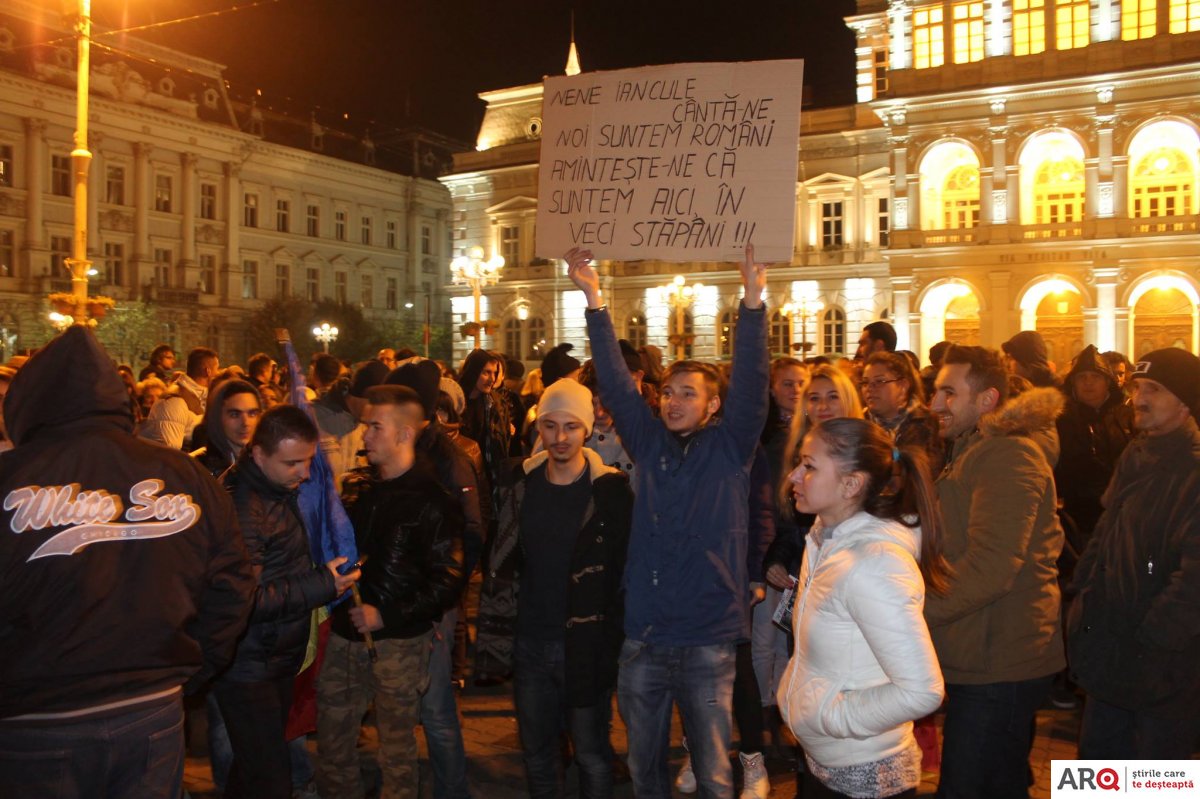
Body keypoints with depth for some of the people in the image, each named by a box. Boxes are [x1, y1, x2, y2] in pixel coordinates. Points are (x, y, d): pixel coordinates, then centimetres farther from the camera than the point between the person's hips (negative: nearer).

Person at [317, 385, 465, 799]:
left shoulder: (432, 500, -10)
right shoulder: (357, 488, 9)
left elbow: (447, 581, -14)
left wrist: (386, 615, -18)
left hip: (399, 640, -6)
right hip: (346, 631, 6)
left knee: (396, 744, 7)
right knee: (331, 735, 15)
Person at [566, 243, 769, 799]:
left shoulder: (729, 447, -1)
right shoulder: (651, 444, 6)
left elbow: (751, 385, -14)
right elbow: (616, 383, 0)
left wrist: (753, 301, -25)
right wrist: (595, 302, -8)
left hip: (707, 642, -3)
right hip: (643, 637, 3)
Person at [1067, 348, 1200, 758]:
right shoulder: (1135, 457, 10)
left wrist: (1153, 639, -20)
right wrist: (1085, 594, 9)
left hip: (1165, 663, -8)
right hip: (1110, 653, 8)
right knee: (1098, 755, 19)